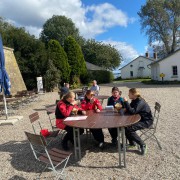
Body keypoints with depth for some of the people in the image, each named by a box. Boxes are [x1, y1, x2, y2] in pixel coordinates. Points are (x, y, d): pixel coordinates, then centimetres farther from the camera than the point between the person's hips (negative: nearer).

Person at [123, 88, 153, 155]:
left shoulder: (140, 102, -26)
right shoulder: (134, 100, 3)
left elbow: (132, 112, -36)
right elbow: (130, 109, 9)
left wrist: (126, 102, -32)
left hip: (146, 121, -9)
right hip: (139, 119, 9)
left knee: (129, 129, -24)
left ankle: (142, 145, -6)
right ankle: (132, 142, 14)